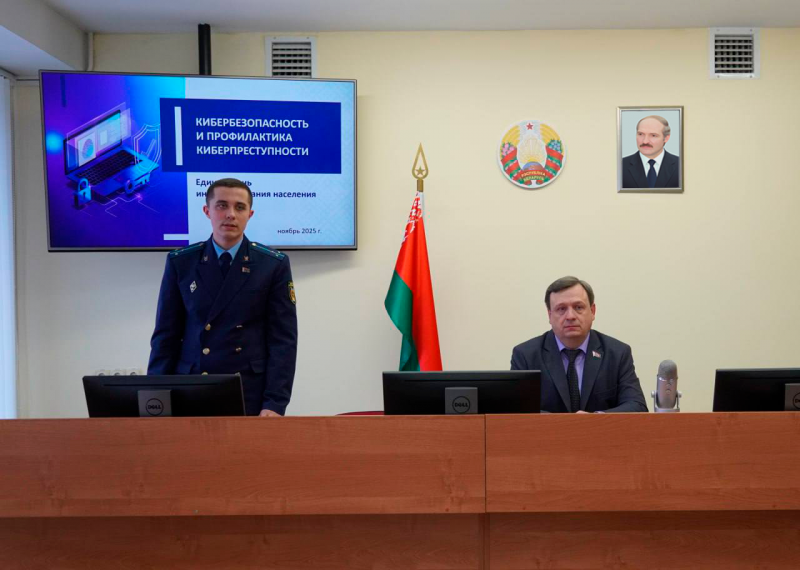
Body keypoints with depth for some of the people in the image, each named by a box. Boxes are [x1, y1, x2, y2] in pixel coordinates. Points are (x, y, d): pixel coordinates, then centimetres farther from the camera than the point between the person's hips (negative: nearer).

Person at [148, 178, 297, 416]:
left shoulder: (274, 265, -2)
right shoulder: (180, 262, 3)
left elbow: (283, 339, -4)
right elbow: (166, 336, 5)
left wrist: (275, 404, -12)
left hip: (251, 396, -1)